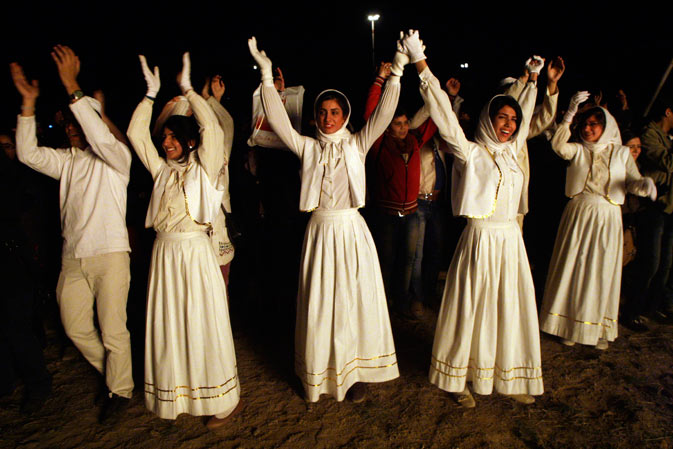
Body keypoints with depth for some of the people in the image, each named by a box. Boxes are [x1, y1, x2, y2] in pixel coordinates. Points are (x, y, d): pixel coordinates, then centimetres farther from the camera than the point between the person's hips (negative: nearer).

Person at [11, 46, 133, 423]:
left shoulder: (116, 155, -3)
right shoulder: (66, 160, 14)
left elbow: (101, 138, -24)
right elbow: (28, 154, 4)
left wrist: (72, 87, -27)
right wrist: (29, 101, -3)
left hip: (109, 254, -6)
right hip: (73, 256, 7)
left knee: (113, 331, 0)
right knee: (75, 328, 14)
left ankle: (121, 392, 19)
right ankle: (110, 372, 36)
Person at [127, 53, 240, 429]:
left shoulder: (203, 167, 0)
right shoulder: (162, 170, 14)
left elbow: (212, 128, -13)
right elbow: (135, 133, 12)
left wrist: (188, 89, -5)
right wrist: (152, 93, 10)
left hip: (195, 252, -5)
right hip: (164, 252, 5)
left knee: (204, 323, 0)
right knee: (168, 325, 8)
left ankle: (223, 398, 12)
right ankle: (176, 394, 23)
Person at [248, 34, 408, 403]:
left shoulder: (356, 145, 3)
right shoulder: (308, 147, 5)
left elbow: (383, 115, -7)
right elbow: (279, 122, -5)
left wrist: (396, 72, -17)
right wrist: (267, 76, -12)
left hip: (351, 230, -1)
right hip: (319, 230, 1)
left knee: (354, 300, 5)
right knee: (319, 303, 7)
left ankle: (355, 372, 20)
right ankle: (319, 374, 22)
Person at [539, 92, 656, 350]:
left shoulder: (621, 152, 8)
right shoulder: (578, 151, 6)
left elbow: (633, 182, -1)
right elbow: (558, 145, -15)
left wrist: (645, 184, -24)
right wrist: (569, 115, -22)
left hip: (607, 218, 0)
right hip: (578, 215, 0)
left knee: (602, 271, 4)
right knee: (573, 268, 1)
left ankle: (599, 329, 17)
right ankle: (570, 324, 13)